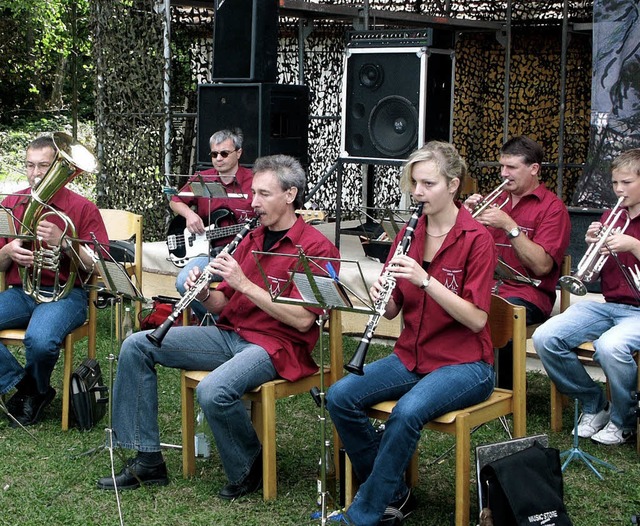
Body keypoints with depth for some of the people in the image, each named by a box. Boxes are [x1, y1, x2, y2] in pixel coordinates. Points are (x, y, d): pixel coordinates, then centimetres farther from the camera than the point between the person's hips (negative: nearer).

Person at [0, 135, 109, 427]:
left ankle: (36, 393, 0)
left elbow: (97, 267, -6)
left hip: (65, 293, -4)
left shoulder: (83, 208, -1)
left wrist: (63, 242, -20)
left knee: (40, 340, -34)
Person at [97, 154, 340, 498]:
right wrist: (203, 293, -9)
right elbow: (221, 305, 15)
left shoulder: (316, 248, -10)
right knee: (136, 346, -2)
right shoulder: (252, 240, 14)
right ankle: (147, 460, -1)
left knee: (213, 392, -36)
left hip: (277, 345, -8)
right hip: (230, 333, 8)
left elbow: (302, 320, -21)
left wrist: (243, 283, -21)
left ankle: (250, 470, -6)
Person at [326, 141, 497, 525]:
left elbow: (476, 319, -17)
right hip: (410, 357, 6)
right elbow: (392, 311, 8)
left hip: (464, 364, -6)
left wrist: (425, 280, -26)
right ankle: (394, 495, -1)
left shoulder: (476, 239, -10)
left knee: (407, 412, -33)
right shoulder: (409, 234, 6)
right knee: (340, 397, -16)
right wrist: (382, 295, -15)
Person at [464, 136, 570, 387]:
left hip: (528, 292, -5)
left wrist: (509, 225, -17)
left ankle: (507, 393, -18)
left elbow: (542, 266, -12)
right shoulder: (497, 199, 18)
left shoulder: (552, 207, 0)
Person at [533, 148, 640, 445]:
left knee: (610, 345, -38)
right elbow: (592, 276, 13)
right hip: (608, 305, 6)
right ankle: (593, 406, 3)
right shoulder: (610, 217, 14)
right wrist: (593, 245, -5)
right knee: (544, 338, -17)